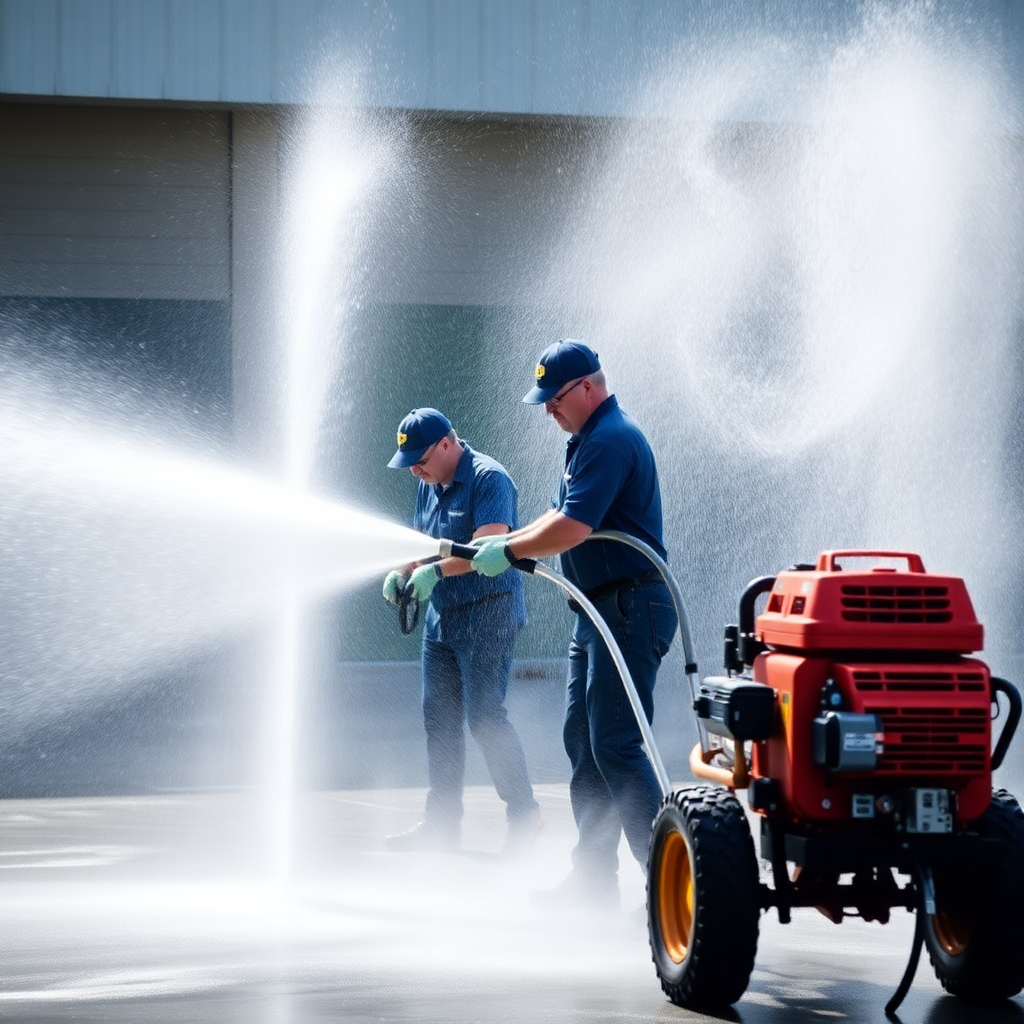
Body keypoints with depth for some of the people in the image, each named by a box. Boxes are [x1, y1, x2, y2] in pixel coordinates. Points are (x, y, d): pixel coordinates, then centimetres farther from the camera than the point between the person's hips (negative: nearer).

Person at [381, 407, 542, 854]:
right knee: (439, 719, 9)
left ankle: (523, 813, -3)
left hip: (487, 615, -9)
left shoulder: (488, 479, -14)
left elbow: (488, 546, -24)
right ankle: (442, 822, 15)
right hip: (441, 617, 9)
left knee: (485, 715, -12)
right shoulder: (428, 485, 13)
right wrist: (400, 571, -1)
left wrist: (435, 571, -34)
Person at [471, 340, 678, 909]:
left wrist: (509, 551, -11)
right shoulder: (591, 440, 18)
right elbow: (560, 518, 23)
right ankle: (595, 878, 16)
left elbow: (573, 528, -23)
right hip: (601, 614, 11)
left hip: (630, 610, -11)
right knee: (582, 740, 12)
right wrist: (506, 543, 10)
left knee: (615, 745, -13)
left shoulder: (611, 440, -16)